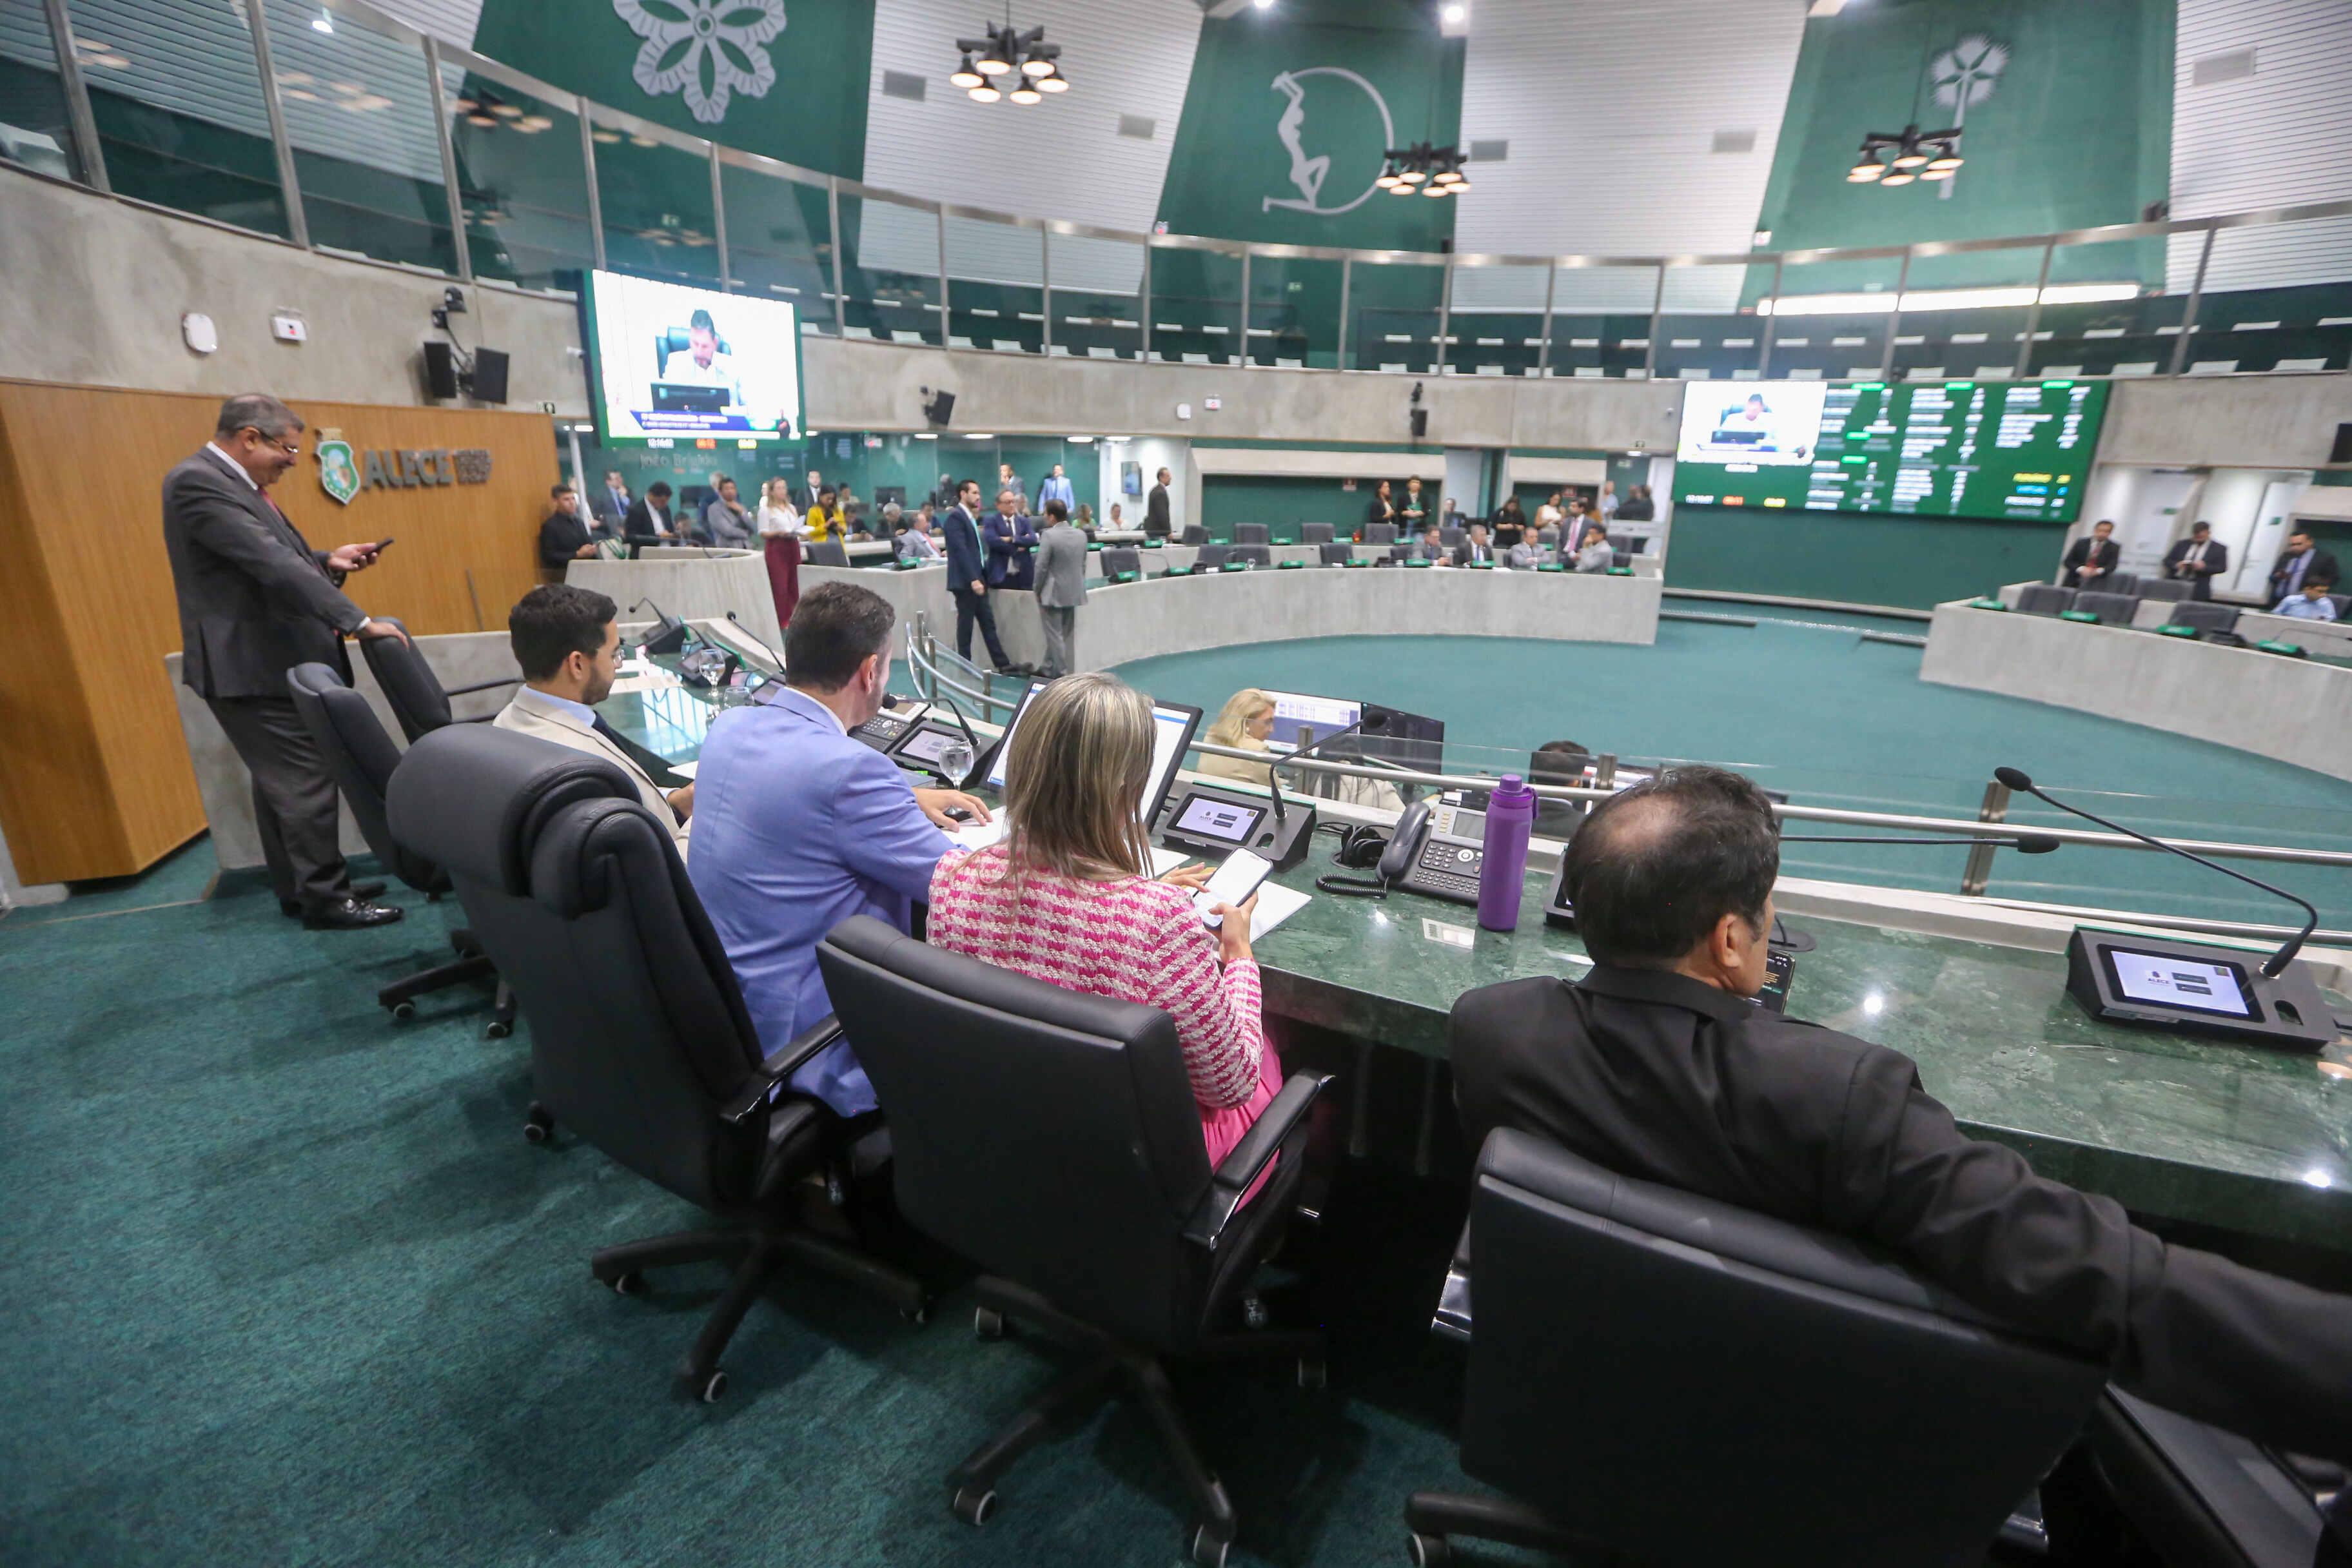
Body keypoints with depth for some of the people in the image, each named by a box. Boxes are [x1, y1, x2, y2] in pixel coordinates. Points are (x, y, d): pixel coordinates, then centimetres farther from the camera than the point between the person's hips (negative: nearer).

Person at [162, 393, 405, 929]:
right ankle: (325, 898, 1)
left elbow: (271, 556, 19)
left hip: (269, 662, 10)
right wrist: (358, 620, -27)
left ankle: (297, 887, 23)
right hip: (253, 668, -10)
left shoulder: (229, 481, 14)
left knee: (282, 781, 14)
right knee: (307, 781, -7)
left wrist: (327, 561, 2)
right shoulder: (198, 481, -17)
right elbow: (270, 564, -25)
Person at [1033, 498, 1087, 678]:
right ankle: (1050, 670, 20)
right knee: (1066, 635, 12)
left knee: (1055, 636, 0)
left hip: (1053, 594, -7)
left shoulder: (1049, 535, -15)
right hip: (1074, 593, 7)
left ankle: (1061, 675, 0)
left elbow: (1041, 567, -15)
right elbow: (1083, 565, 11)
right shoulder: (1081, 535, 6)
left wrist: (1038, 591, -4)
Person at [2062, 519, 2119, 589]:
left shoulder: (2114, 547, 8)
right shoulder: (2081, 543, 9)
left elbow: (2112, 566, -3)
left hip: (2096, 583, -1)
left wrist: (2099, 571, -25)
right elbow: (2068, 561, 3)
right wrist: (2081, 569, -16)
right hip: (2074, 581, 1)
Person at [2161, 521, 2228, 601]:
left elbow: (2222, 567, 3)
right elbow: (2167, 560, 10)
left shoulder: (2219, 548, 7)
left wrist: (2204, 567, -15)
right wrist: (2176, 564, -12)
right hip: (2174, 584, 2)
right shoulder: (2182, 544, 12)